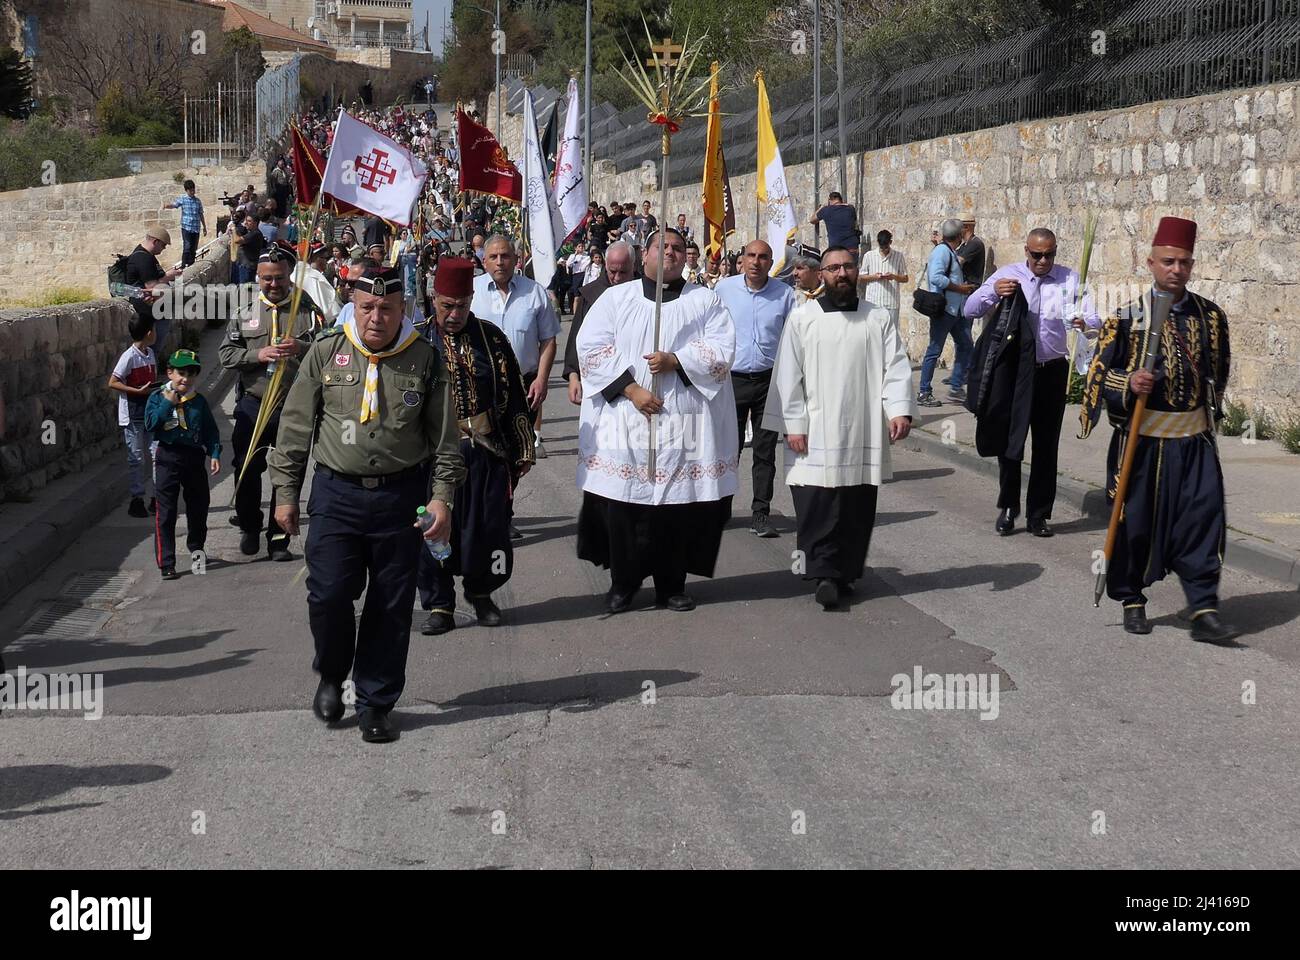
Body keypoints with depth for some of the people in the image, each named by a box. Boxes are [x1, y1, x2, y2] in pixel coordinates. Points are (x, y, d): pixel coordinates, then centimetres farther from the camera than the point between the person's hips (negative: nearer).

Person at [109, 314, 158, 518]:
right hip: (132, 415, -7)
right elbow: (113, 383, -17)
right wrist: (139, 391, -22)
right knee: (136, 458, 1)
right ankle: (137, 499, 9)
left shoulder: (150, 353, 8)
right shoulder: (129, 356, -16)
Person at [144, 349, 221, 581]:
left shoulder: (199, 401, 6)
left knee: (198, 505, 17)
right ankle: (166, 564, -4)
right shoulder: (158, 398, -1)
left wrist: (214, 454, 0)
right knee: (166, 512, -5)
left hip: (195, 457, 3)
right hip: (168, 457, -3)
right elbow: (150, 424, -15)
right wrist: (168, 403, -19)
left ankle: (196, 548, 42)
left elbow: (211, 431, 9)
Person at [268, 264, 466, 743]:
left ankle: (376, 703, 19)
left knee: (391, 605, 5)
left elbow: (444, 438, 3)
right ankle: (331, 676, 23)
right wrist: (286, 493, 4)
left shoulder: (425, 359, 0)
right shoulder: (325, 353, 0)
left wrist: (441, 496, -5)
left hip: (401, 495, 0)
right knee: (328, 595, -7)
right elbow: (295, 428, 6)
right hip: (336, 493, 0)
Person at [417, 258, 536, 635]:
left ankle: (481, 592, 29)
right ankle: (439, 604, 15)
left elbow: (514, 395, 10)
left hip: (488, 451, 2)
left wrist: (523, 448, 9)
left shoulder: (490, 337, 5)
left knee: (491, 526, 7)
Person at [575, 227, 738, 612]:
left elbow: (722, 350, 1)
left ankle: (672, 584, 13)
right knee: (622, 500, -2)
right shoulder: (616, 298, 10)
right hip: (622, 417, 0)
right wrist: (630, 388, -11)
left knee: (680, 500, 0)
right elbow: (591, 346, 0)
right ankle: (623, 582, 12)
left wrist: (675, 361, -13)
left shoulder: (705, 301, 12)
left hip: (684, 418, 0)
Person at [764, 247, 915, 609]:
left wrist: (899, 409, -11)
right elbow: (788, 374, 2)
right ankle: (825, 575, -4)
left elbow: (896, 365, 4)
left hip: (864, 432, 2)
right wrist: (793, 425, -5)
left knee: (858, 508, 5)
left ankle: (845, 573, 16)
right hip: (816, 433, -2)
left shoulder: (879, 318, 9)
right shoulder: (803, 318, 3)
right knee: (818, 507, -8)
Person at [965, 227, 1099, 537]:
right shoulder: (1007, 275, -1)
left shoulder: (1070, 279, 1)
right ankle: (1008, 506, 21)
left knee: (1046, 445, 8)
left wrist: (1084, 322, -34)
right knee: (1009, 439, 3)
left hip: (1052, 371, 1)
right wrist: (993, 292, -26)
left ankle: (1038, 514, 20)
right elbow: (970, 310, -6)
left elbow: (1095, 318, -9)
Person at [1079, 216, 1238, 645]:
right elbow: (1099, 371, -2)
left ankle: (1204, 612, 1)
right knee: (1135, 521, 5)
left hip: (1194, 439, 2)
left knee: (1203, 521, -3)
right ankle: (1132, 601, 23)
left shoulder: (1210, 316, 6)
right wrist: (1128, 384, -19)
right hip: (1142, 438, -2)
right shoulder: (1127, 317, -4)